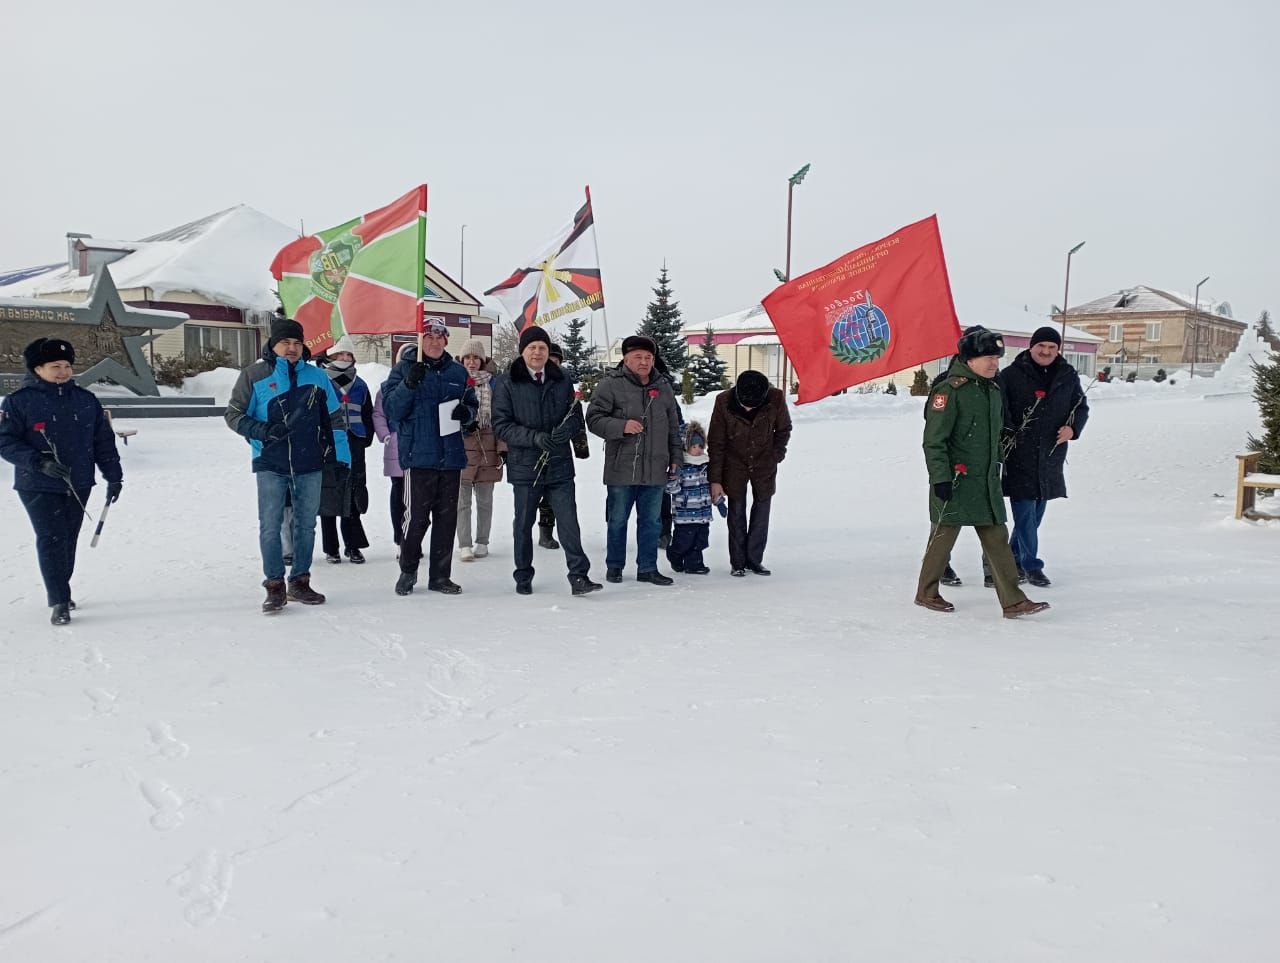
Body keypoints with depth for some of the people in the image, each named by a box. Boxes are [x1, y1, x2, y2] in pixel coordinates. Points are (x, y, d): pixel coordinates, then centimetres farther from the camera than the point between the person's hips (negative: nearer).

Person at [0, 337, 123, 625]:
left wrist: (114, 476, 7)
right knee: (52, 540, -9)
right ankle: (59, 601, -4)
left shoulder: (86, 400, 6)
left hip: (78, 485, 4)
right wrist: (38, 462, -23)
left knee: (68, 540, 12)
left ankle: (59, 591, 29)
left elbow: (104, 440, 10)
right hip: (38, 487, -4)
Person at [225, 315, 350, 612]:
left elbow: (334, 417, 11)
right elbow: (234, 415, 2)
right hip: (270, 465, -3)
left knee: (306, 525, 9)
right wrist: (262, 430, -16)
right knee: (270, 527, -4)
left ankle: (300, 582, 20)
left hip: (310, 465, 3)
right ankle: (275, 586, 6)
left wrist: (341, 455, 5)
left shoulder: (316, 375, 7)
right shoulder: (254, 375, -1)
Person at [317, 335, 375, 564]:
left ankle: (353, 545, 12)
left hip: (354, 445, 3)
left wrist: (366, 438, 8)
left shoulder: (359, 385, 15)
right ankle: (331, 548, 9)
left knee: (354, 496, 3)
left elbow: (368, 415, 20)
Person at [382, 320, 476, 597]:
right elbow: (391, 409, -7)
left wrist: (466, 412, -2)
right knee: (416, 517, -6)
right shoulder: (404, 369, 2)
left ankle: (440, 575, 16)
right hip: (419, 456, -4)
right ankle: (408, 571, 15)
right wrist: (409, 384, -22)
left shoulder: (458, 372, 14)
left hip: (451, 456, 4)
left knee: (447, 518, 7)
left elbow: (471, 405, 21)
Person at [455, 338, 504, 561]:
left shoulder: (492, 382, 6)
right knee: (462, 499, -2)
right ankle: (464, 545, 2)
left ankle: (482, 542, 18)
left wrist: (503, 447, -2)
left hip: (487, 447, 1)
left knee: (484, 499, 9)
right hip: (461, 444, -1)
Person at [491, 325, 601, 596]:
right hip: (524, 466, -1)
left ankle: (579, 576, 1)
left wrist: (566, 430, -13)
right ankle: (523, 578, 24)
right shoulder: (507, 384, -2)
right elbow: (501, 425, -6)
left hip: (559, 465, 1)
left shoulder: (562, 380, 7)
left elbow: (577, 416, 11)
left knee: (569, 521, -4)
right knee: (524, 523, 10)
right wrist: (536, 437, -19)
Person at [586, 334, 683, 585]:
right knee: (617, 521, 8)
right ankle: (614, 566, 23)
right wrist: (622, 426, -22)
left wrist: (675, 457, 15)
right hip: (621, 469, -4)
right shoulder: (611, 384, -4)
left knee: (651, 522, 9)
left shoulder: (663, 387, 11)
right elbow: (594, 419, -9)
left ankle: (647, 568, 20)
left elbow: (673, 427, 19)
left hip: (655, 470, 4)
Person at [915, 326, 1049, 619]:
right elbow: (934, 440, -16)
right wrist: (941, 478, -19)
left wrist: (997, 468, 23)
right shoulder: (949, 389, -13)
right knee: (944, 534, 4)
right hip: (954, 480, -7)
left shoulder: (993, 390, 13)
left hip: (986, 481, 7)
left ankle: (1013, 601, 6)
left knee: (997, 537, 4)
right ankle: (926, 593, 21)